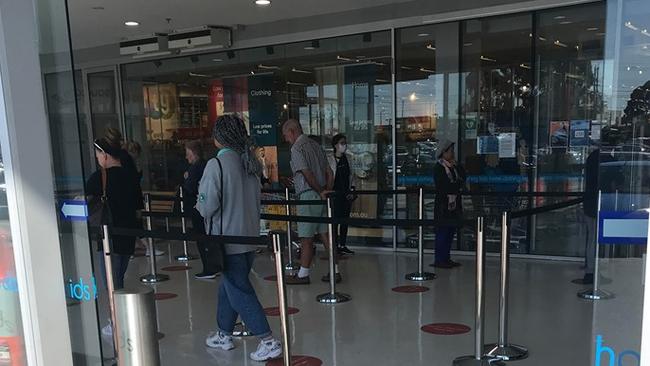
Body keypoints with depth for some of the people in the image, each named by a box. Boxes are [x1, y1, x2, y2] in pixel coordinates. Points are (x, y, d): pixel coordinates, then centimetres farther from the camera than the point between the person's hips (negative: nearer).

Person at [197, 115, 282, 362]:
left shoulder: (216, 164, -16)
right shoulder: (249, 162, 5)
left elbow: (207, 205, -16)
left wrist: (200, 205, 6)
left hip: (227, 238, -7)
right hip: (249, 236, 8)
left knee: (239, 292, 1)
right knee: (229, 286, 20)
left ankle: (269, 342, 2)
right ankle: (224, 335, 33)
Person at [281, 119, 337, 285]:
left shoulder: (297, 148, -10)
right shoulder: (315, 144, 15)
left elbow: (307, 174, -19)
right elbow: (329, 172, 14)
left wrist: (320, 192, -11)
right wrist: (327, 192, 12)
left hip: (308, 196, -8)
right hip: (322, 196, 8)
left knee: (306, 238, 0)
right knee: (325, 234, 10)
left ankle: (303, 274, 10)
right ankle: (334, 271, 13)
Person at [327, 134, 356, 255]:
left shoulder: (347, 159, 10)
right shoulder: (330, 159, -9)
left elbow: (351, 176, 15)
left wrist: (352, 191, 7)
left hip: (346, 195, 6)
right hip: (335, 194, -6)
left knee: (345, 220, 10)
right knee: (335, 221, -3)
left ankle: (343, 245, 19)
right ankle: (335, 246, 5)